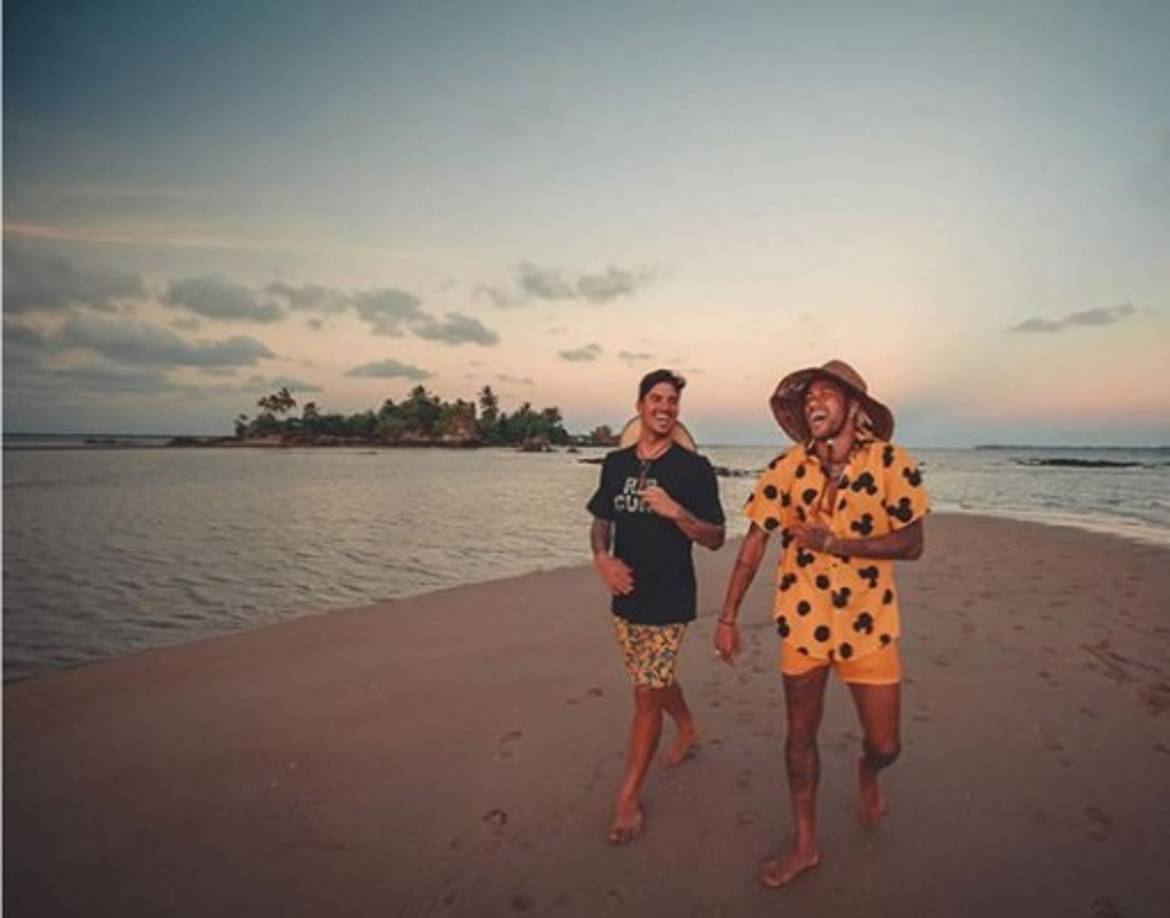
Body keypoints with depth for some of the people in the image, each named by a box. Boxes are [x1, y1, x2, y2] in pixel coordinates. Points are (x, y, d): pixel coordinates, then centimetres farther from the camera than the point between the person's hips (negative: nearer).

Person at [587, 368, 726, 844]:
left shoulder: (694, 468, -10)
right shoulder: (616, 463, 4)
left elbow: (715, 539, -7)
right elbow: (601, 519, 12)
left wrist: (676, 511, -24)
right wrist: (602, 557, -8)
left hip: (668, 602, -5)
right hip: (625, 596, 5)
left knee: (646, 695, -2)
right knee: (656, 681, 23)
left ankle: (629, 797, 15)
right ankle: (687, 729, 52)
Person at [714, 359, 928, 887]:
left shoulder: (890, 462, -10)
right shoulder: (785, 468, -6)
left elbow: (911, 543, -11)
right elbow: (754, 543, -3)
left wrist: (837, 543, -23)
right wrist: (727, 617, -3)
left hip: (869, 622, -1)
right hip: (802, 620, 1)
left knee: (884, 745, 9)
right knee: (800, 736, 12)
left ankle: (866, 773, 47)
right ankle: (805, 844, 33)